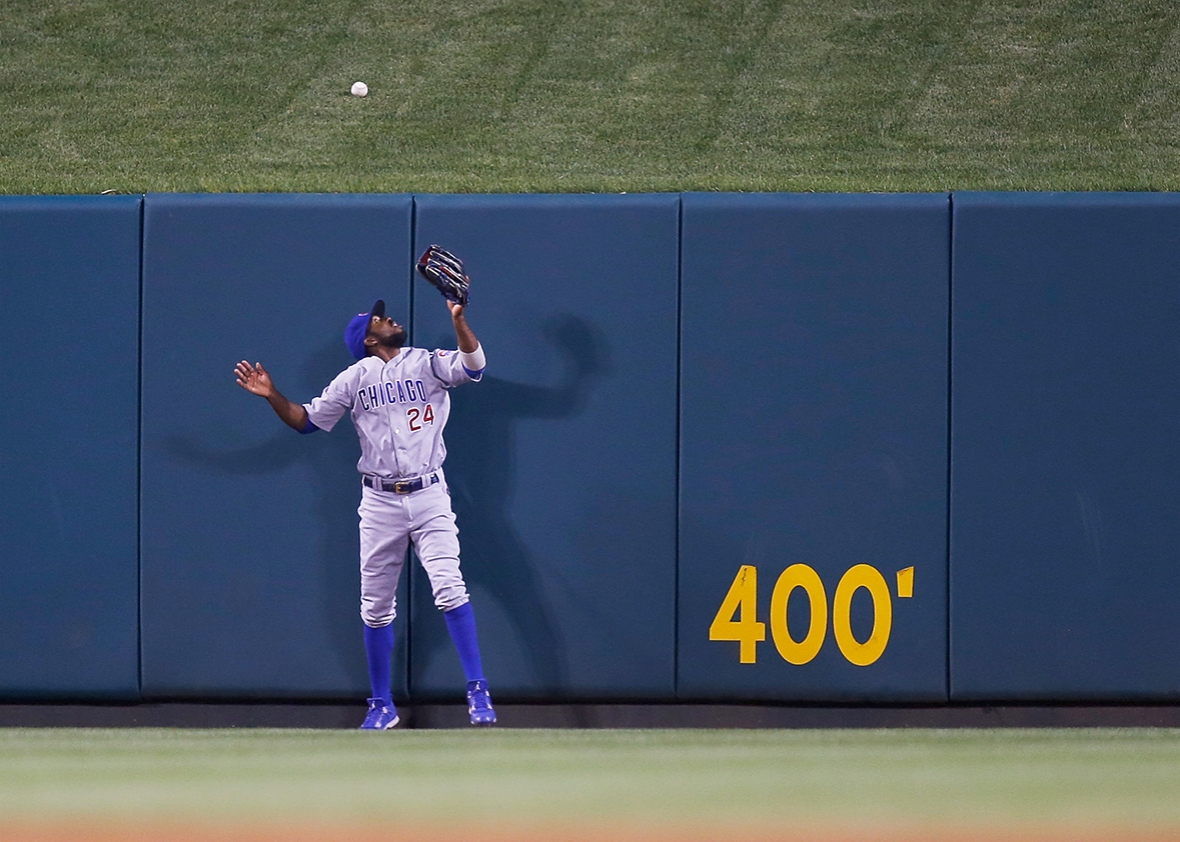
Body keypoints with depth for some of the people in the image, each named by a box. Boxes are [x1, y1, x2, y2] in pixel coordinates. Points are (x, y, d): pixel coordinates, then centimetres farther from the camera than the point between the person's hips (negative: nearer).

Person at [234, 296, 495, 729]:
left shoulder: (429, 364, 3)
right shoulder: (355, 379, 8)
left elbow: (473, 365, -15)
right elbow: (306, 420, 9)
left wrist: (457, 317, -29)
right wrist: (272, 396, -6)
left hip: (429, 496, -2)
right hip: (379, 502, 2)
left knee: (449, 588, -18)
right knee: (375, 607, 5)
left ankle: (477, 692, -14)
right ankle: (382, 705, 17)